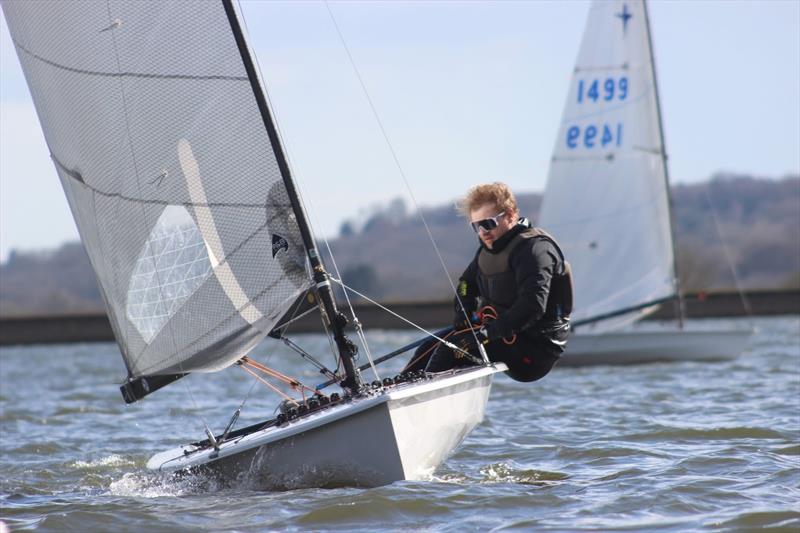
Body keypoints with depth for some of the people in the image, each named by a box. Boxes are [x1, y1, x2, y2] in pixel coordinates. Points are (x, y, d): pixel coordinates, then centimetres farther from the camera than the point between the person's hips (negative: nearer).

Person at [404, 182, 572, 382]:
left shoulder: (534, 247, -18)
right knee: (430, 347, 4)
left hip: (535, 348, -10)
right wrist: (464, 309, 6)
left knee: (455, 346, -24)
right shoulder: (491, 246, 12)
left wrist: (489, 332, -33)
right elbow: (468, 281, 29)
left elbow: (533, 306, -30)